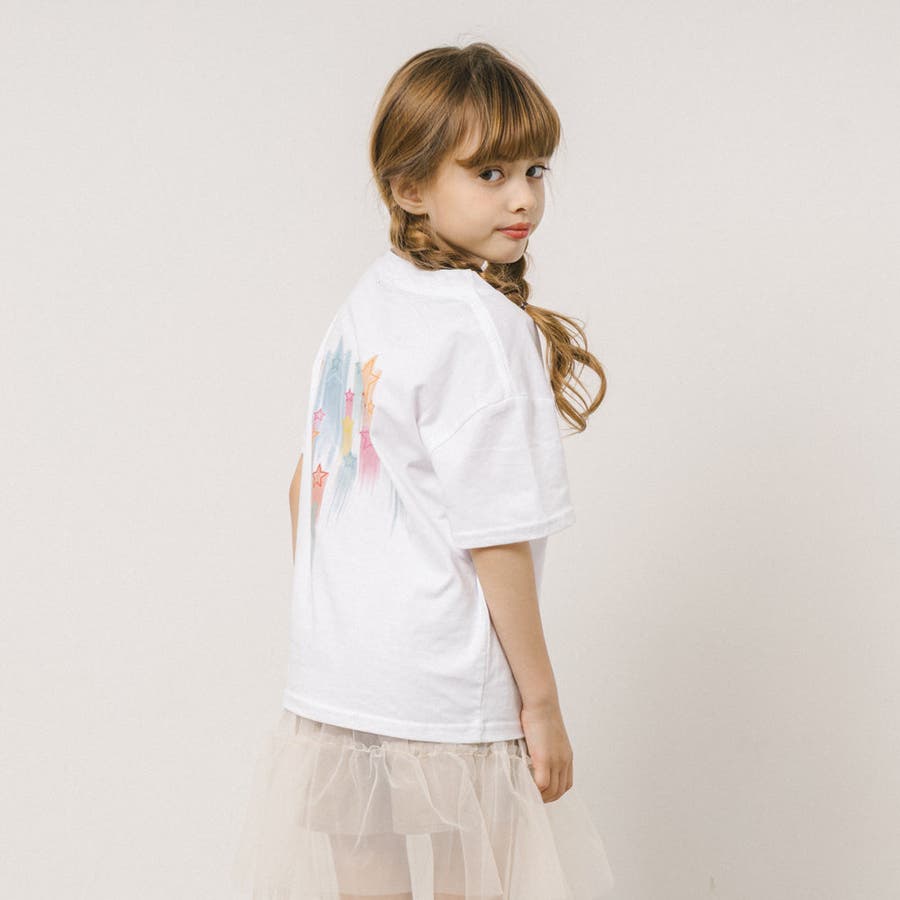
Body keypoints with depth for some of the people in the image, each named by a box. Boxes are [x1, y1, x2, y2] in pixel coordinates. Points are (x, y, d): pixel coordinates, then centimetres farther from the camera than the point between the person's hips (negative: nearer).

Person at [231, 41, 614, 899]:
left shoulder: (368, 299, 7)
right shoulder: (483, 324, -17)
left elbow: (308, 484, 14)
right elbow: (494, 541, -18)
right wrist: (541, 701, -11)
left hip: (330, 683, 7)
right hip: (443, 702, -7)